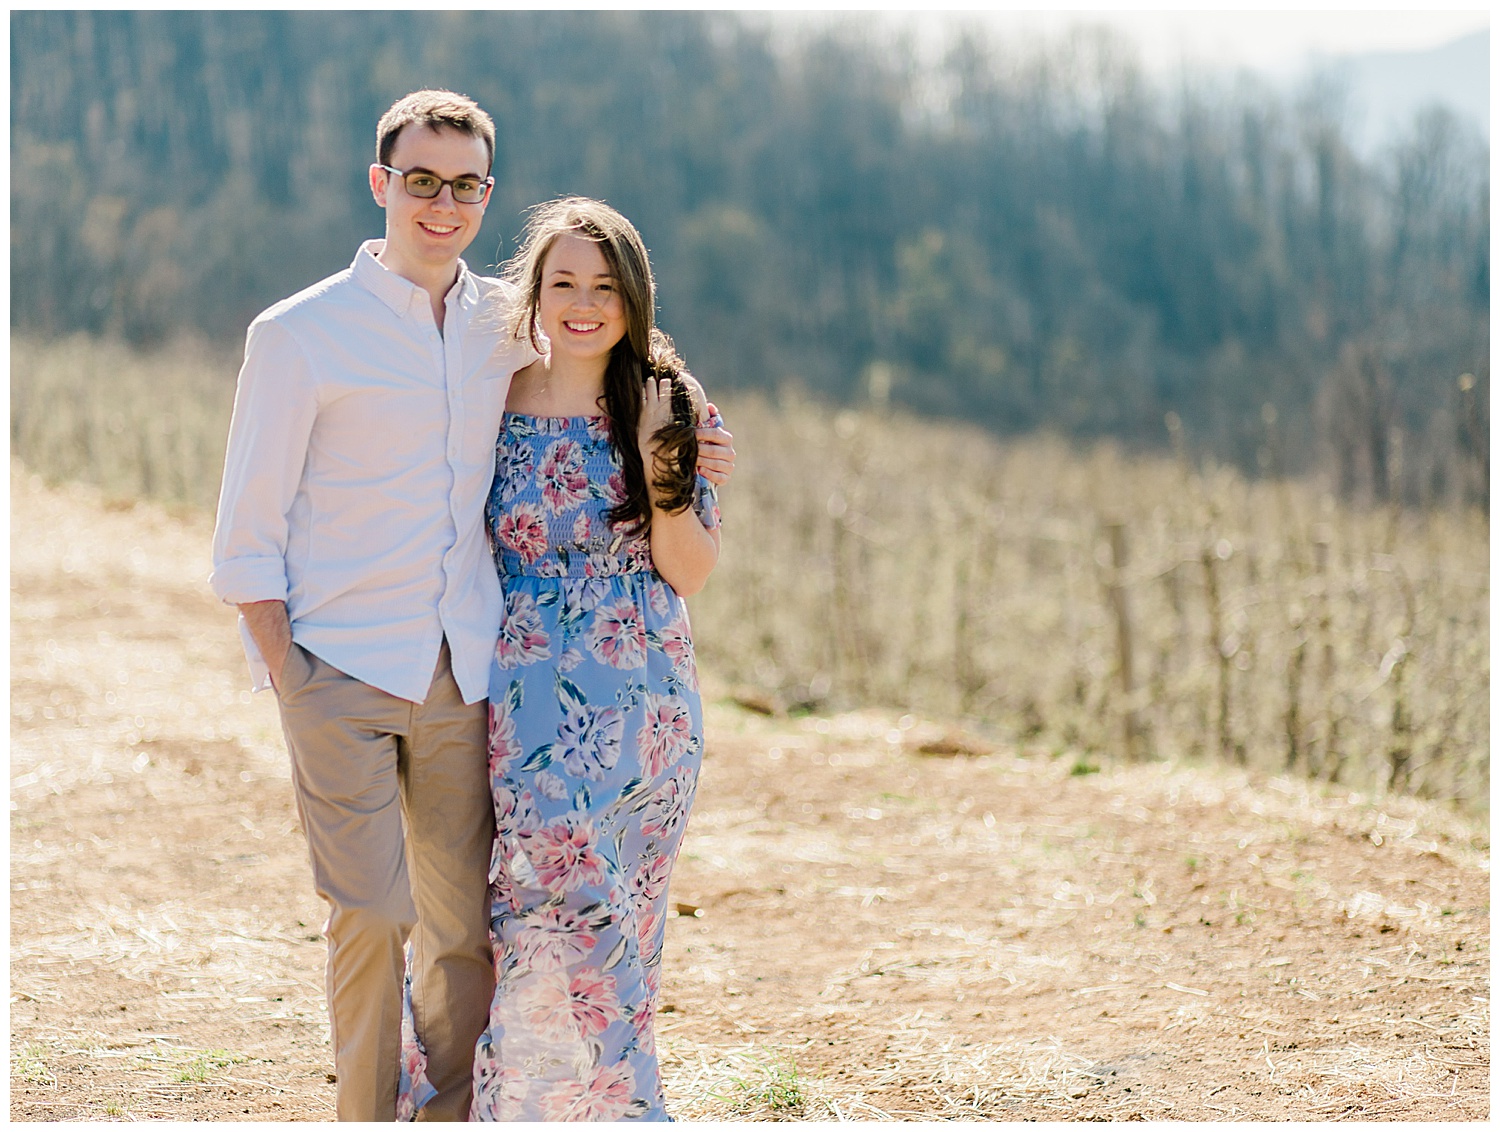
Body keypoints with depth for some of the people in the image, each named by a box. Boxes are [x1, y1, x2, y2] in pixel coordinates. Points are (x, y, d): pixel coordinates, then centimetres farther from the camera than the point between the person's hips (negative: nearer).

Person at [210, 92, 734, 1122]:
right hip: (341, 665, -4)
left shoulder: (509, 326, 9)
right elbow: (248, 535, -1)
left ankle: (451, 1119, 20)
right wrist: (286, 677, -10)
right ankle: (365, 1118, 6)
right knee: (371, 915, -9)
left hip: (463, 669, 4)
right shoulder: (299, 334, -3)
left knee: (467, 922, 6)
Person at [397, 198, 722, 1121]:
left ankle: (610, 1093, 21)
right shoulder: (493, 407, 1)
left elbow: (691, 572, -2)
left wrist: (657, 464, -13)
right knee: (568, 906, -8)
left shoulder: (667, 411, 2)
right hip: (529, 701, -1)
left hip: (643, 700, 1)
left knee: (623, 912, 6)